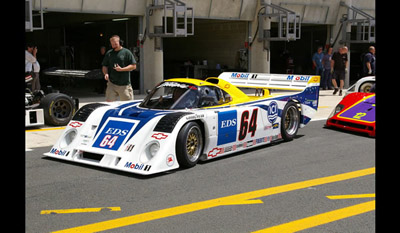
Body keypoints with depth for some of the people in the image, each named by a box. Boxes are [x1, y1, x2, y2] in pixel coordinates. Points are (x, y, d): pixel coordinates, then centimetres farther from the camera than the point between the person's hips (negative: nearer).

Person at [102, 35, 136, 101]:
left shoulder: (126, 52, 1)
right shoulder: (109, 53, 13)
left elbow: (133, 66, -3)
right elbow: (104, 66, 20)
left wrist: (121, 69, -13)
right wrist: (106, 73, -2)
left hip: (124, 85, -3)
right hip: (112, 83, 3)